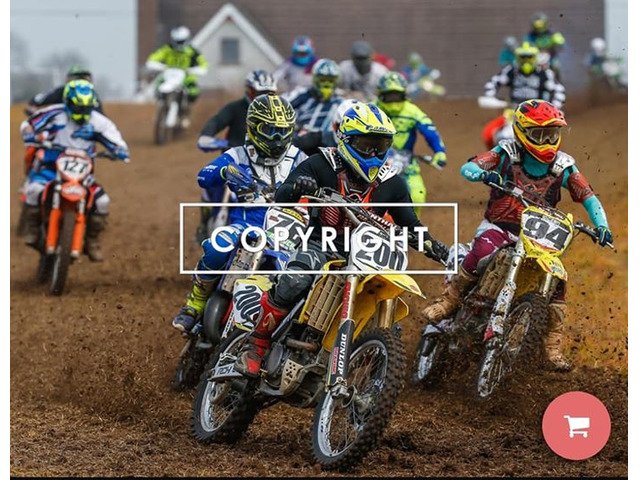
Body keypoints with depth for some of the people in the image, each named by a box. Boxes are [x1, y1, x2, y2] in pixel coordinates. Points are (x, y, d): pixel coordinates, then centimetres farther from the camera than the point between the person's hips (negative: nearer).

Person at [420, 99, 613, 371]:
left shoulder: (563, 166, 2)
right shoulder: (507, 154, -5)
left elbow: (588, 196, 0)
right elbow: (467, 167, -14)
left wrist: (601, 226, -17)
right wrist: (482, 174, -38)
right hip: (498, 226, -3)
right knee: (482, 252, -36)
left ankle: (554, 346, -5)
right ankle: (449, 301, -18)